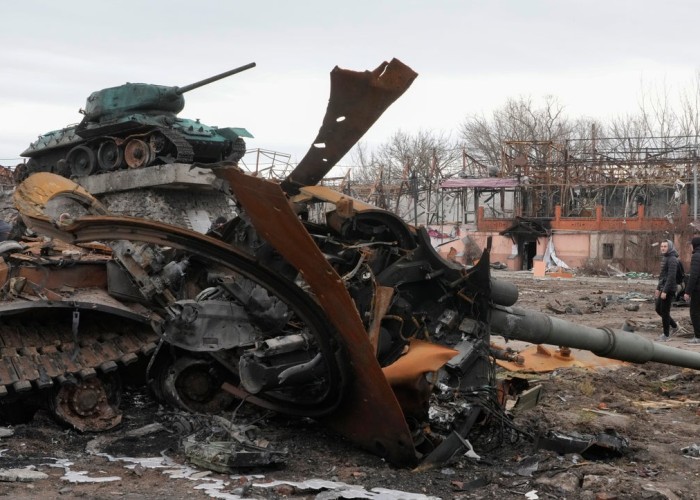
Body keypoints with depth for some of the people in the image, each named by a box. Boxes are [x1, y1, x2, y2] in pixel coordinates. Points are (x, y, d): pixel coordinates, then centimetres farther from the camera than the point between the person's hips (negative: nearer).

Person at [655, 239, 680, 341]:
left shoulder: (672, 259, -16)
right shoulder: (665, 258, 15)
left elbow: (671, 277, -22)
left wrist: (665, 291, -24)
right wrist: (658, 288, 22)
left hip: (669, 290, -10)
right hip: (663, 289, 10)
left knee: (664, 311, -3)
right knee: (658, 309, 14)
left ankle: (666, 334, 8)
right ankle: (674, 326, 27)